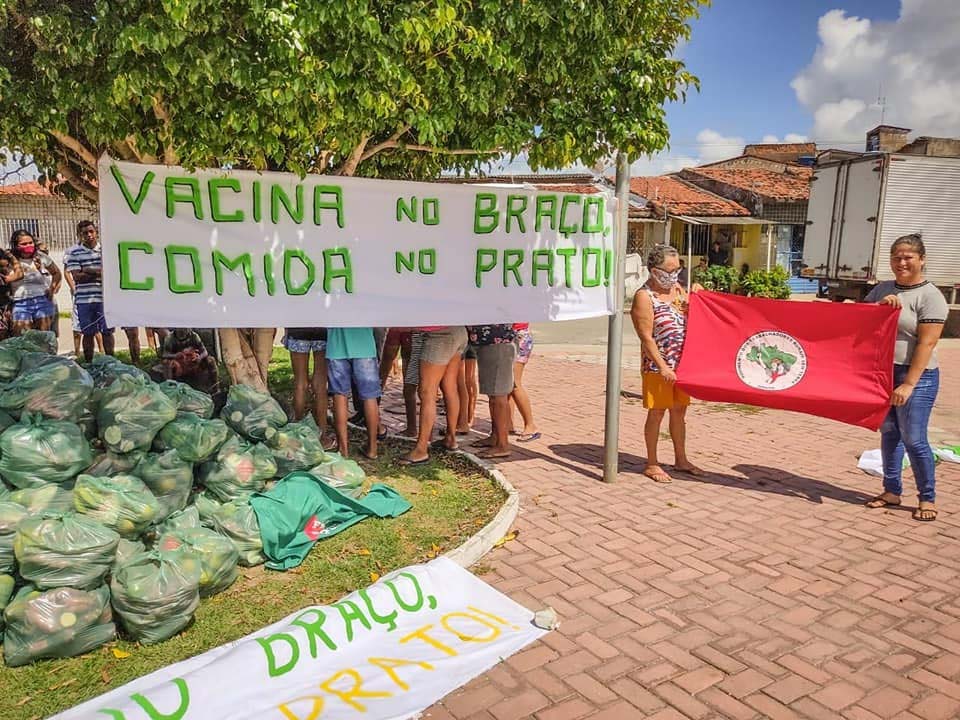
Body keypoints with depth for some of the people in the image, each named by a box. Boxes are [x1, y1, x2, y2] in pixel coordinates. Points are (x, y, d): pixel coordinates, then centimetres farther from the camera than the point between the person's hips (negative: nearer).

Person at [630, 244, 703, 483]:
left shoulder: (678, 289, 10)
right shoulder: (644, 296, -11)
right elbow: (646, 337, -17)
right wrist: (662, 366, -21)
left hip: (682, 365, 7)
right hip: (658, 367, -7)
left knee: (679, 411, 16)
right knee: (657, 413, 2)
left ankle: (681, 460, 29)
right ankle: (652, 464, 15)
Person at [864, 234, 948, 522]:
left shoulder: (930, 296, -8)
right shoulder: (882, 289, 10)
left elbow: (926, 343, -14)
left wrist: (909, 384, -19)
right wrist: (879, 305, -11)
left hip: (916, 376, -5)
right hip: (882, 372, 6)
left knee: (913, 439, -4)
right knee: (888, 433, 12)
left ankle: (928, 498, 13)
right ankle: (892, 490, 24)